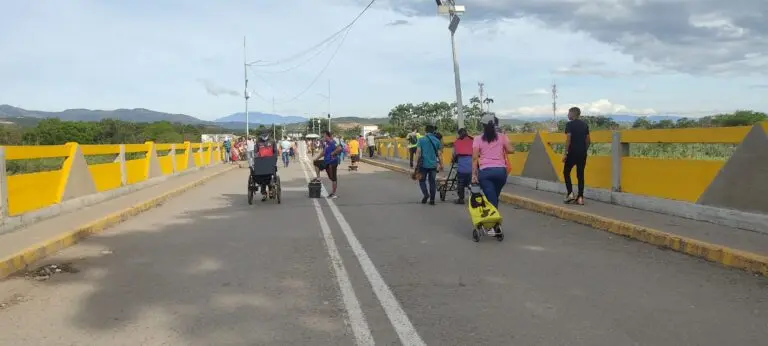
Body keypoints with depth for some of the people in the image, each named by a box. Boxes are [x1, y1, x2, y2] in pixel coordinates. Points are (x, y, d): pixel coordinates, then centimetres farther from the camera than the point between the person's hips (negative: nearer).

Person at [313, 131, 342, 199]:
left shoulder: (333, 143, -17)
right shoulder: (326, 144, 13)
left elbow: (339, 148, -34)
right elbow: (323, 152, 23)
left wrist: (333, 154, -23)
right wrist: (317, 158, 17)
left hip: (332, 163, -10)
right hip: (326, 162, 10)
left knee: (333, 178, -3)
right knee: (316, 163, 19)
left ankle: (334, 194, 3)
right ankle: (318, 177, 18)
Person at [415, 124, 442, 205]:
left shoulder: (421, 140, -3)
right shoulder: (437, 141, 3)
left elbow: (418, 152, -7)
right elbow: (439, 154, 4)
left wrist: (416, 164, -2)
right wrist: (441, 165, 12)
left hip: (423, 164, -2)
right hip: (433, 164, 2)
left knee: (422, 180, 11)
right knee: (432, 181, 11)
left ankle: (426, 194, -12)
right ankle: (432, 200, 10)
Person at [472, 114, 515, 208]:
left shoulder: (478, 139, 5)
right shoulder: (502, 137, 9)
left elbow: (475, 158, -3)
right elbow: (511, 150, -2)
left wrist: (474, 174, -4)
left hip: (485, 172, -2)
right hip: (501, 171, 2)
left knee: (491, 201, -5)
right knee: (494, 198, 18)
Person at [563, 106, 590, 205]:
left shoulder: (570, 124, -7)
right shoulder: (585, 125, 11)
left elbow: (568, 139, -14)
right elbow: (588, 141, 12)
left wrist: (565, 153, -12)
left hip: (572, 152, -5)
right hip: (582, 153, 5)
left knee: (566, 172, 9)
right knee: (580, 175, 7)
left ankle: (570, 193, -3)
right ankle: (580, 197, 4)